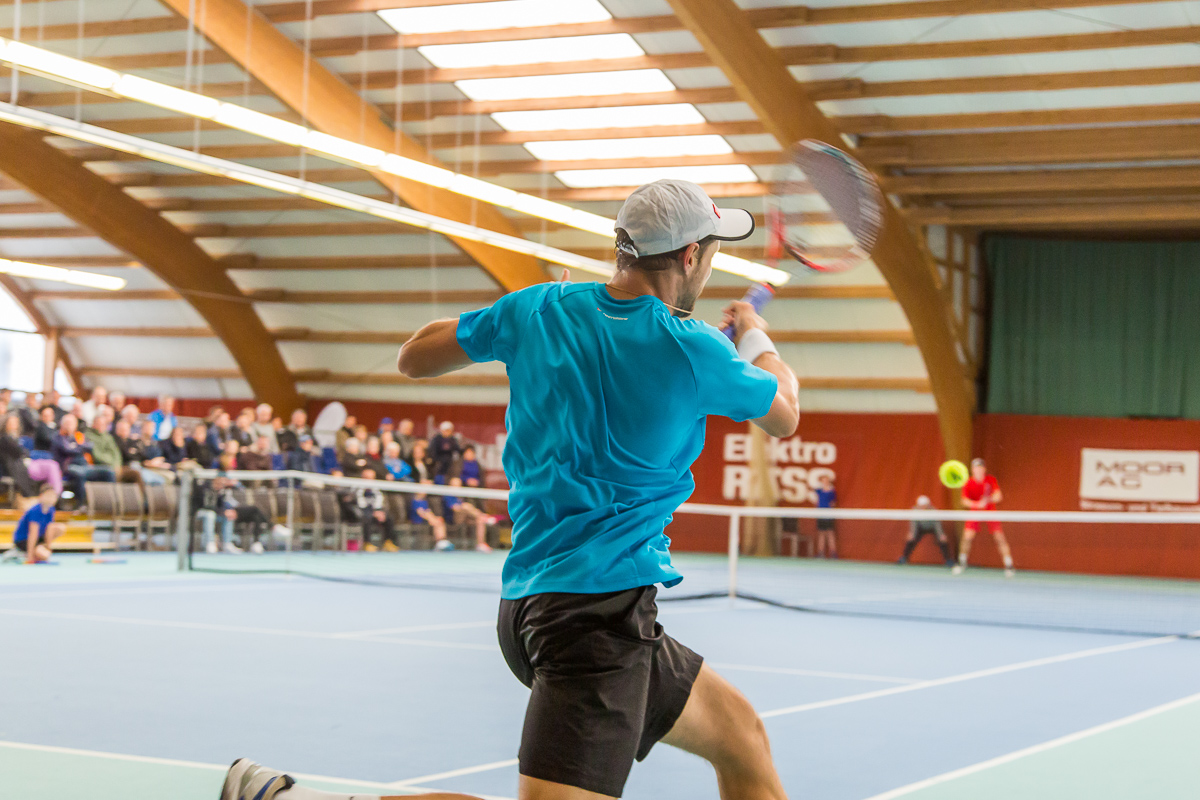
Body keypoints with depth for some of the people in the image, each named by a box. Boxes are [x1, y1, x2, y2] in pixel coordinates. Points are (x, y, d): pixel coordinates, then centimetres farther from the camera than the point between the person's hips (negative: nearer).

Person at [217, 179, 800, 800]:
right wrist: (756, 338, 31)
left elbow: (414, 357, 18)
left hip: (532, 602, 9)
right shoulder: (693, 353, -10)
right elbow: (784, 416, 10)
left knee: (741, 737, 20)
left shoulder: (538, 311, 4)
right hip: (600, 606, -9)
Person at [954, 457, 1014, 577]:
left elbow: (998, 496, -17)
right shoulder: (968, 484, -13)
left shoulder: (991, 480, -10)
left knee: (999, 537, -10)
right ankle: (962, 562, 8)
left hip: (990, 511, 0)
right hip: (975, 512, 0)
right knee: (967, 536, -13)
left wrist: (989, 499, -39)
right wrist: (977, 504, -43)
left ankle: (1008, 566, -4)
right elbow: (965, 500, -25)